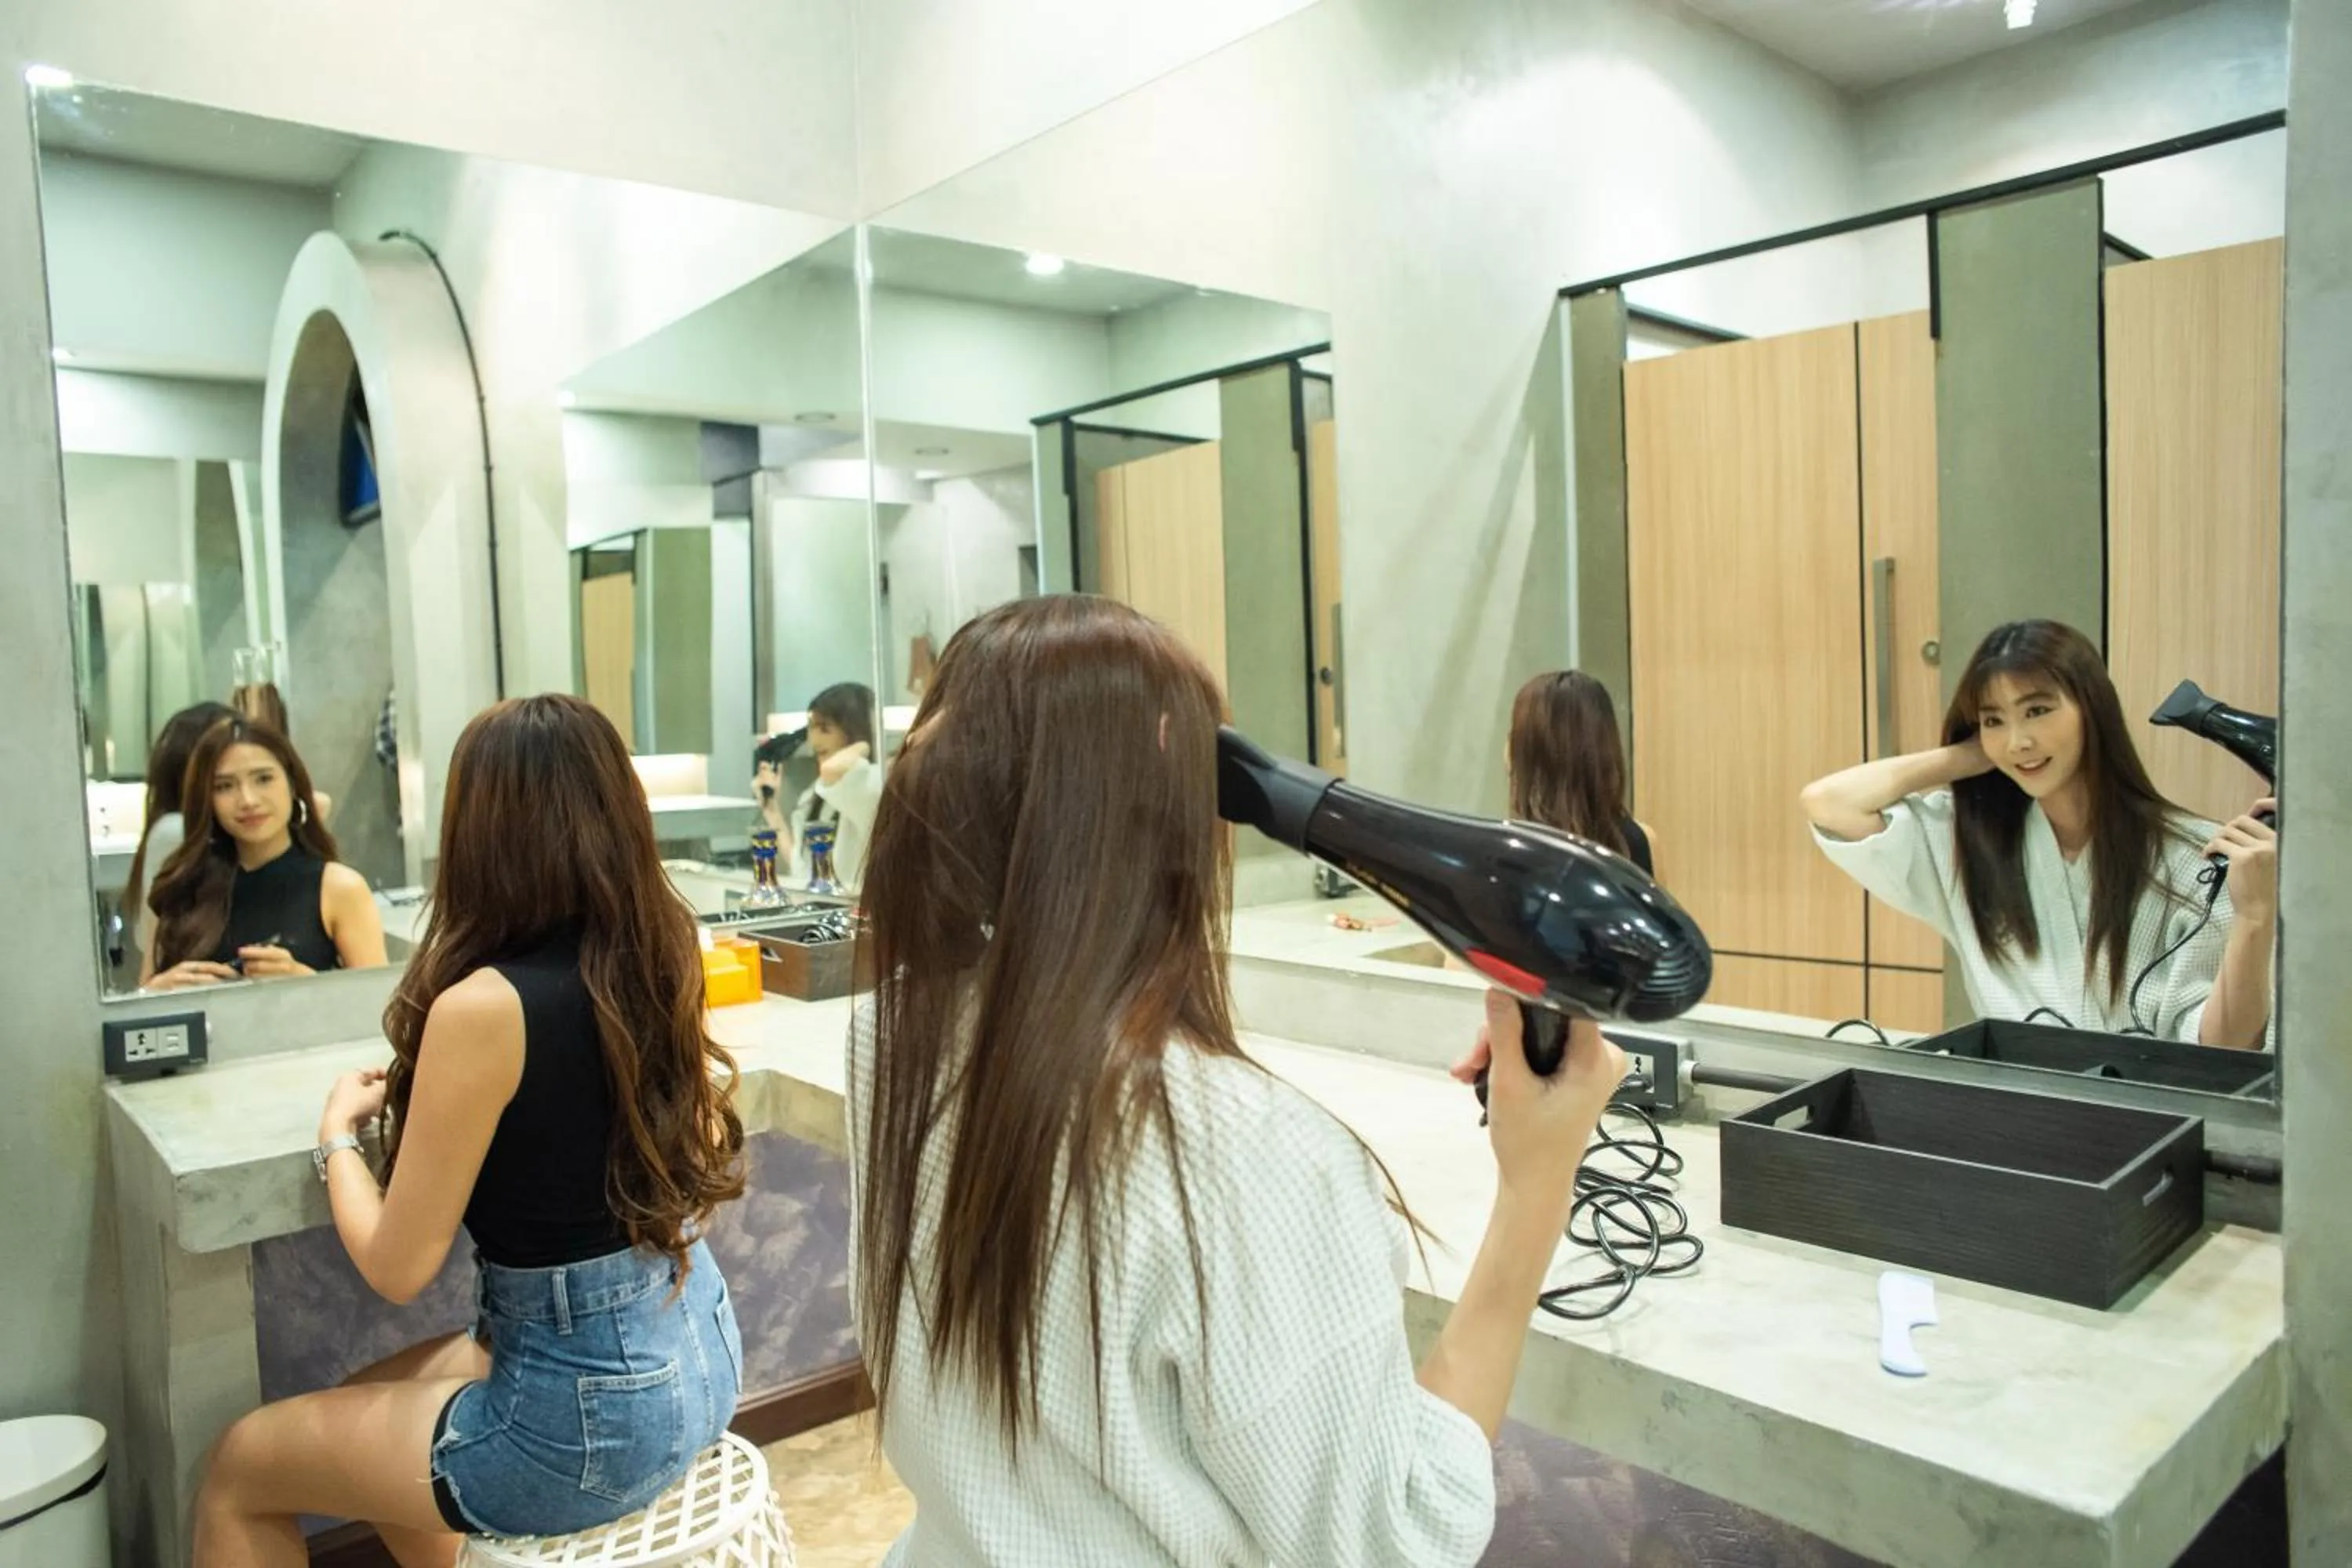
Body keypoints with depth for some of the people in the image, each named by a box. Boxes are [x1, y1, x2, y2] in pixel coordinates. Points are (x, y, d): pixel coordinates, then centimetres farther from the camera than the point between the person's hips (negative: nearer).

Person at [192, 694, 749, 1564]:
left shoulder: (485, 1006, -23)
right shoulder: (659, 957, -3)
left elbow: (397, 1266, -13)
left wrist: (338, 1129, 5)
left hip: (591, 1409, -7)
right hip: (695, 1349, 7)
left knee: (235, 1472, 15)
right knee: (368, 1409, 29)